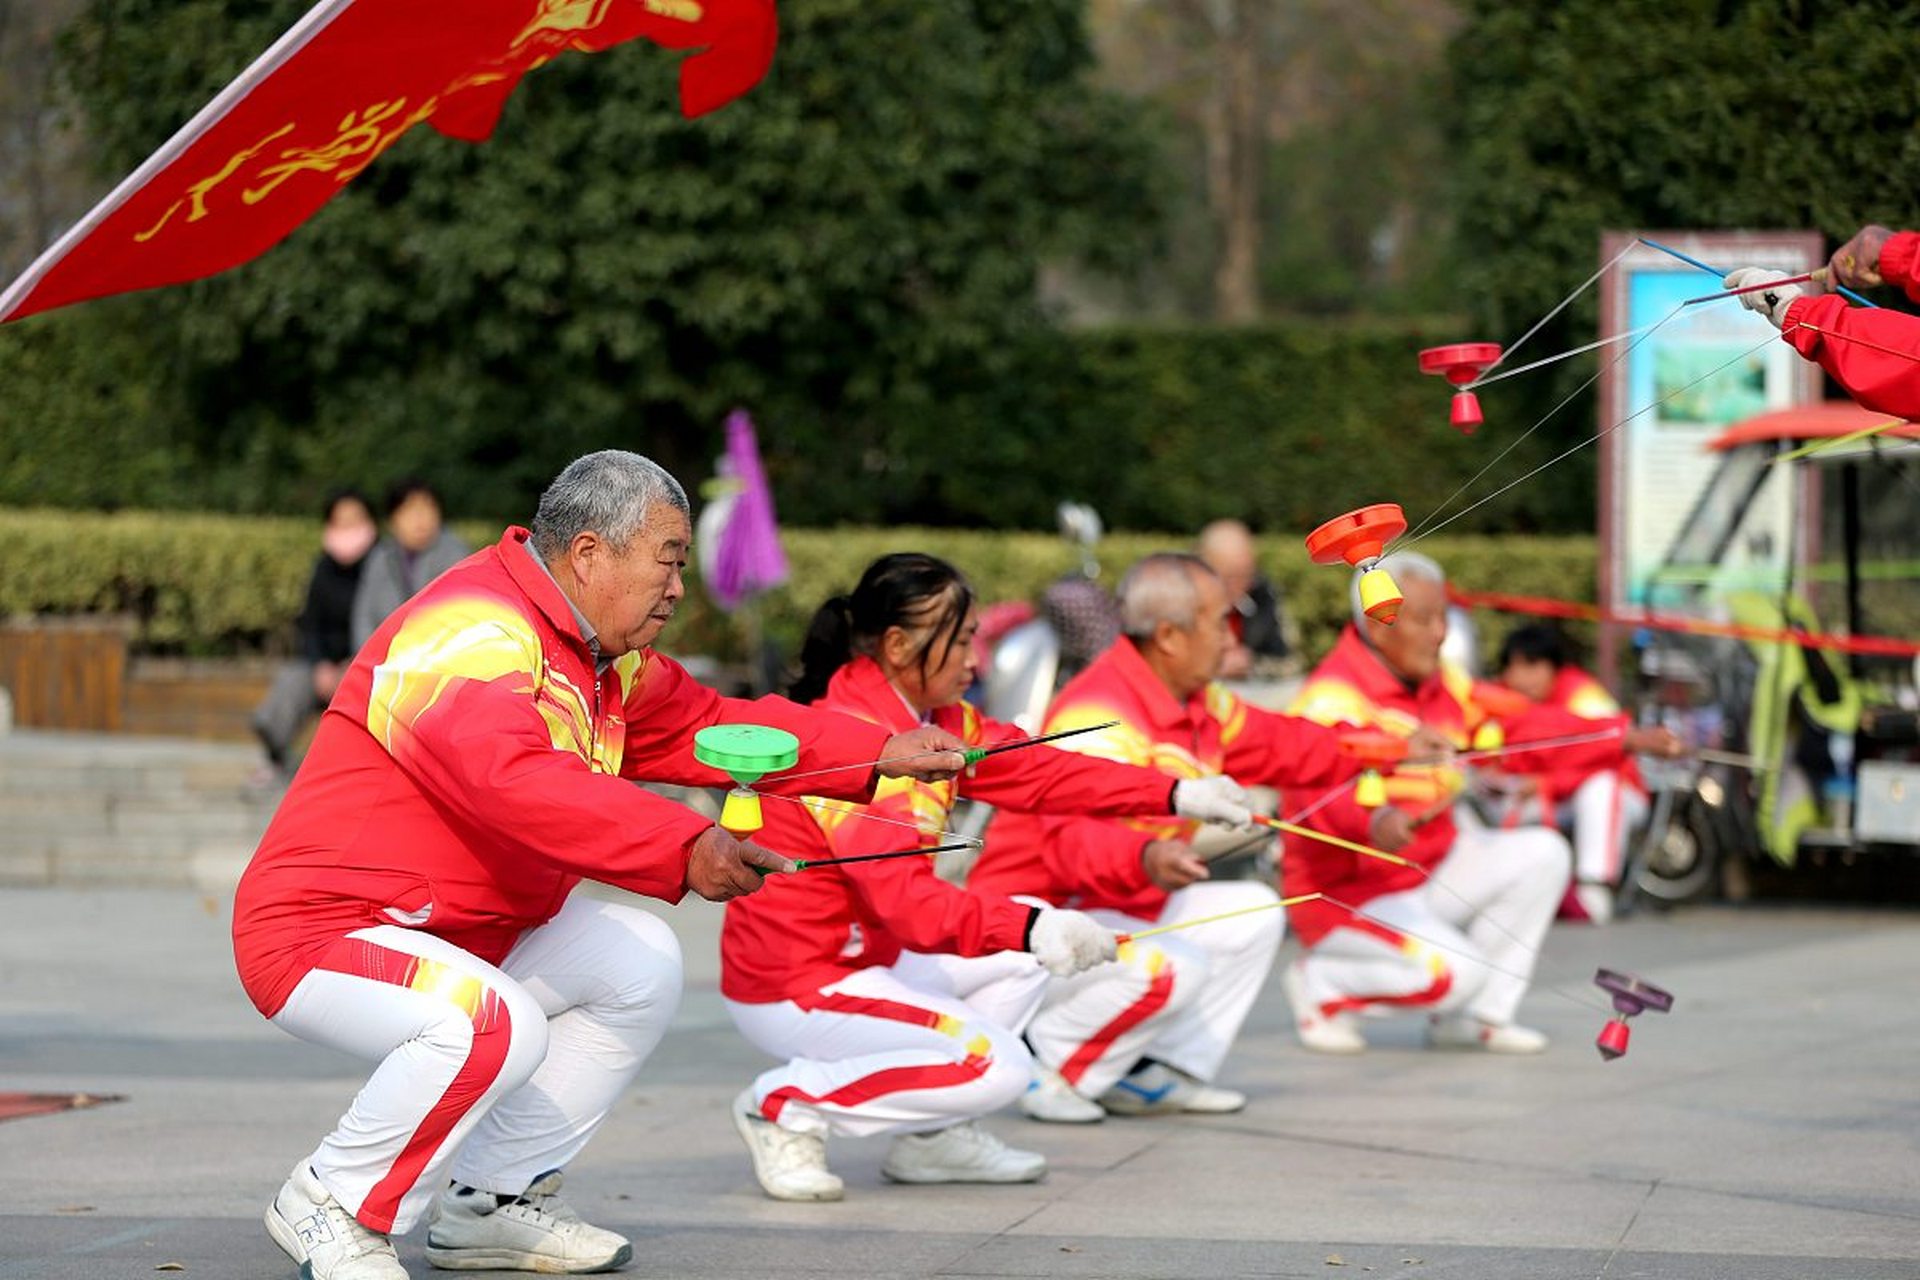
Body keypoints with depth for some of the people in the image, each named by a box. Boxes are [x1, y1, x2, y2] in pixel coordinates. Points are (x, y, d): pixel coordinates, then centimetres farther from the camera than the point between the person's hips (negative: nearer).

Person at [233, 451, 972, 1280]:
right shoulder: (471, 633, -22)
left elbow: (706, 724, 18)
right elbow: (516, 780, -38)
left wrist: (879, 755, 10)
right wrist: (682, 849, -45)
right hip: (319, 932, -10)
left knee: (641, 964, 6)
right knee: (495, 1023, -34)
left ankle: (493, 1204, 14)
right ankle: (332, 1206, -10)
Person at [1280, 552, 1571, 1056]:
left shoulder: (1442, 686, 7)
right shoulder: (1334, 695, -22)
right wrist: (1373, 821, -63)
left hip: (1429, 871, 9)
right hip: (1349, 893, -9)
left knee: (1541, 855, -7)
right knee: (1456, 972, -27)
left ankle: (1473, 1016, 1)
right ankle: (1321, 983, -2)